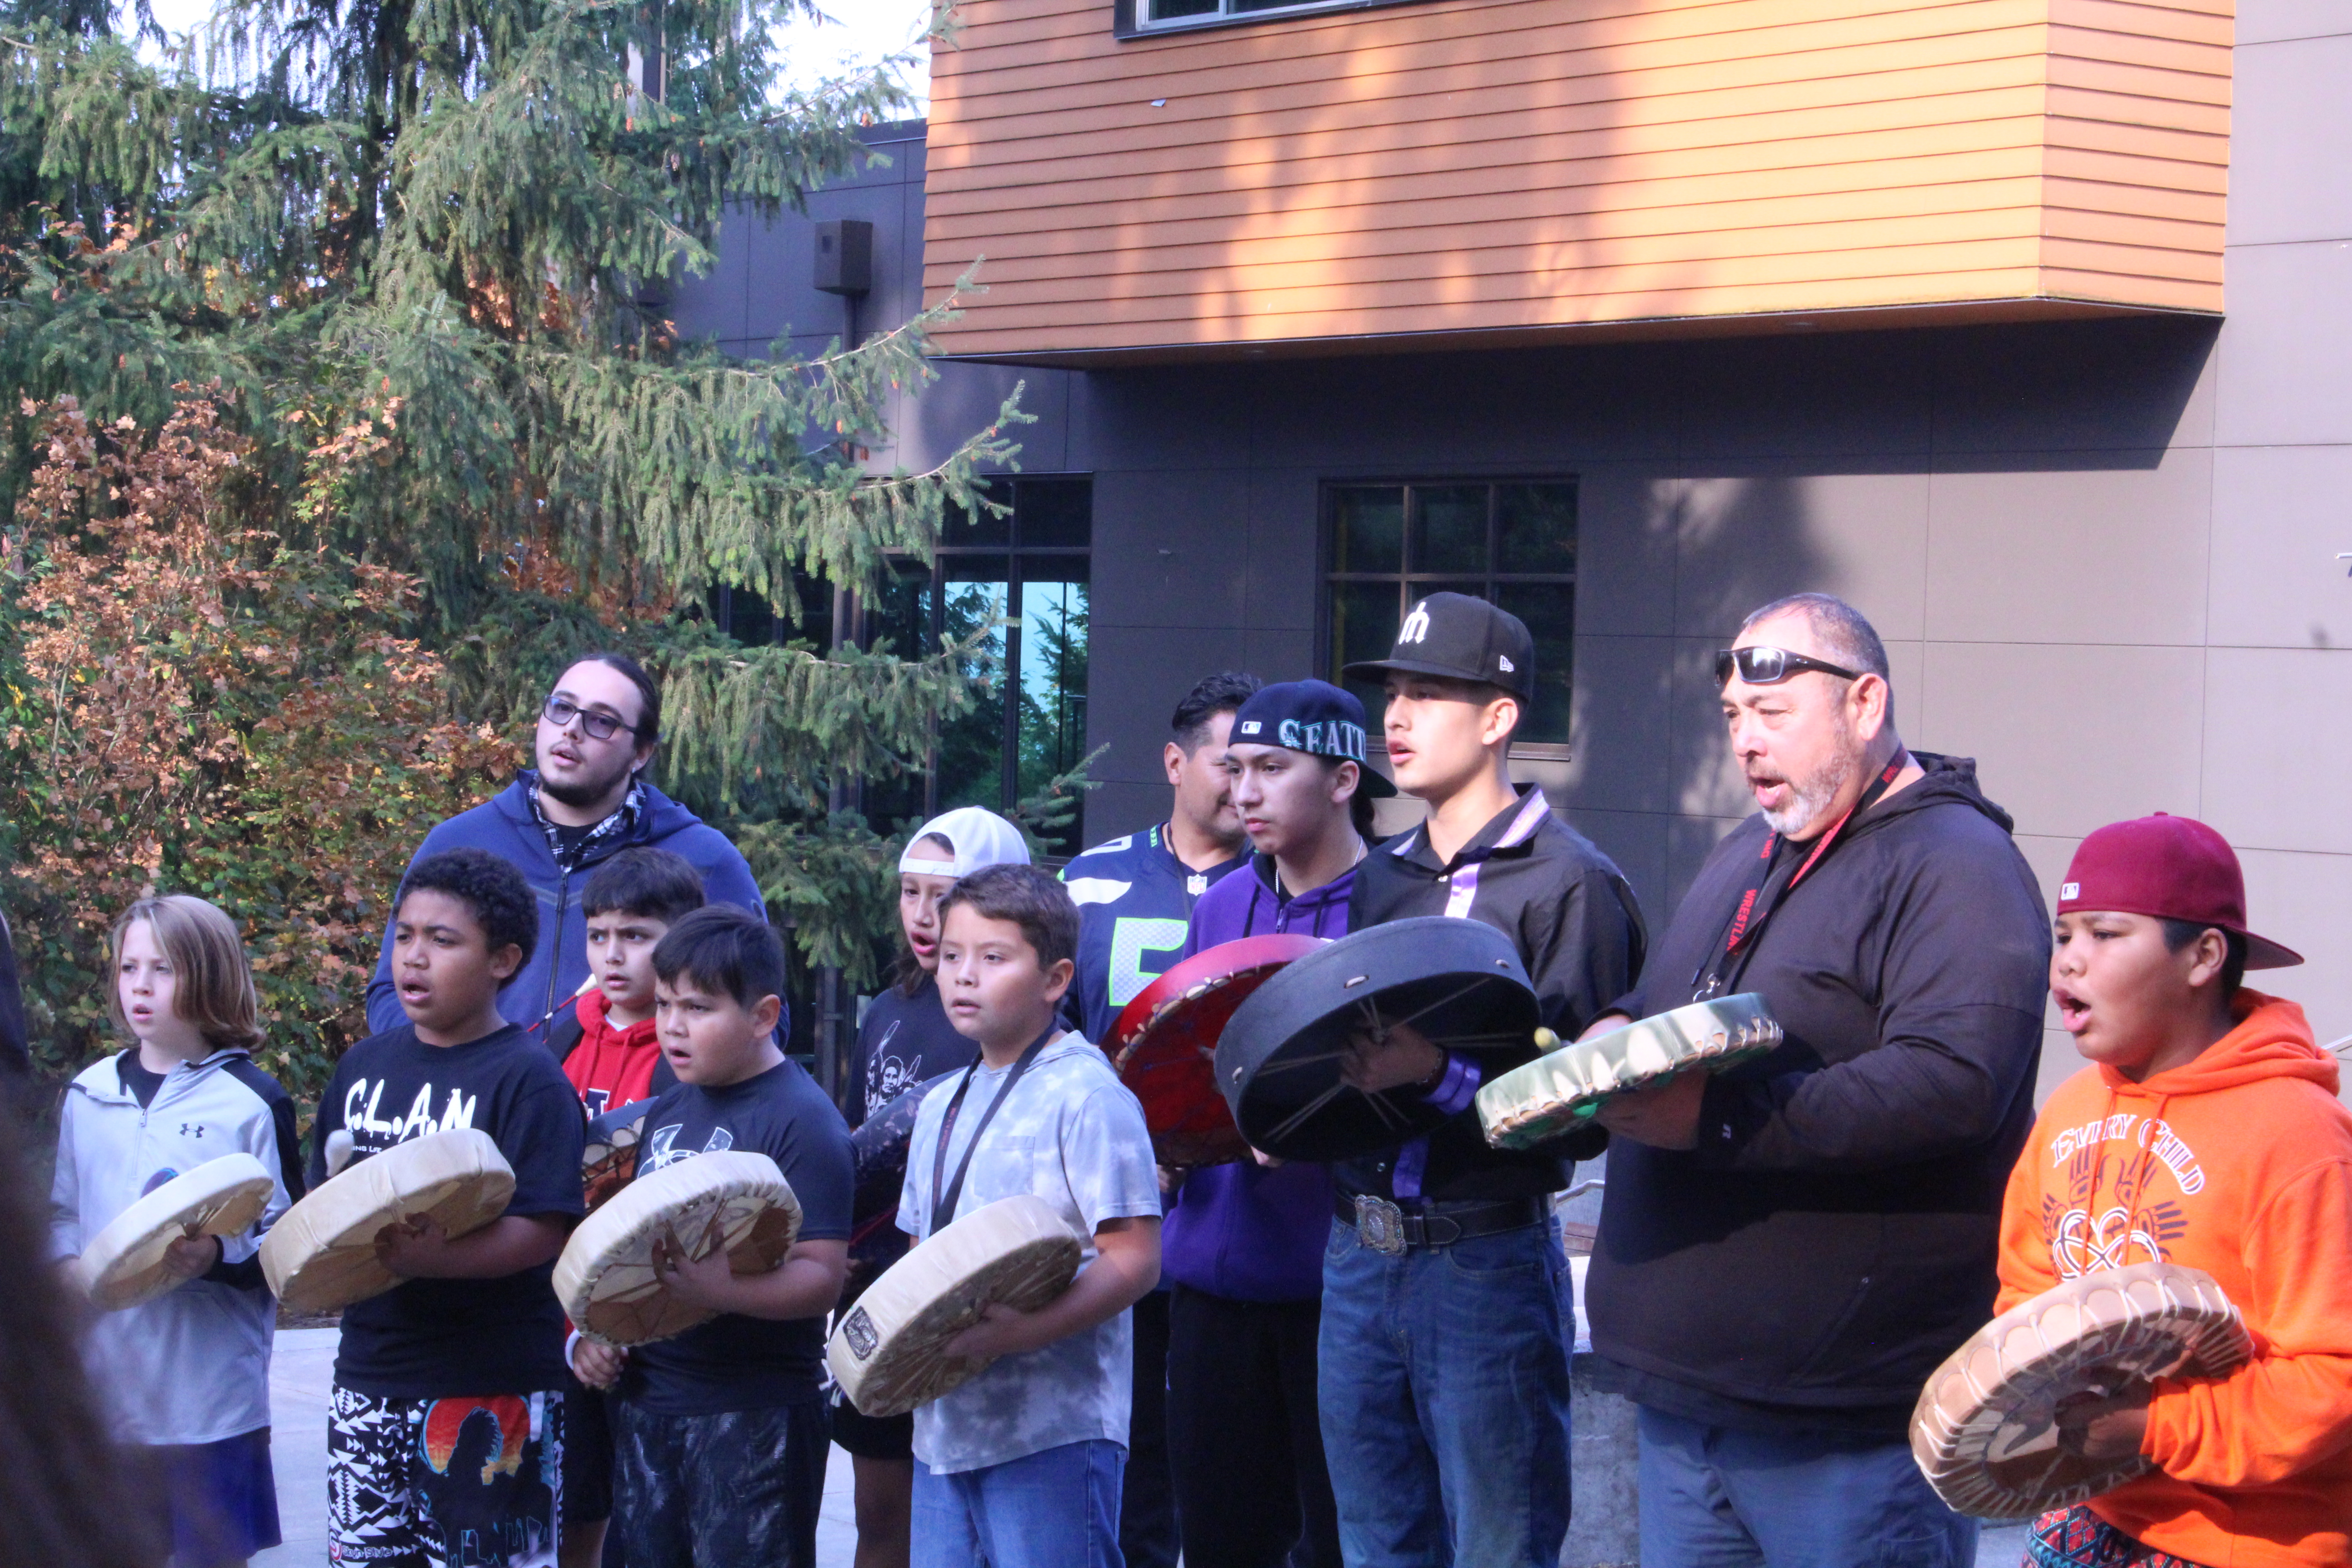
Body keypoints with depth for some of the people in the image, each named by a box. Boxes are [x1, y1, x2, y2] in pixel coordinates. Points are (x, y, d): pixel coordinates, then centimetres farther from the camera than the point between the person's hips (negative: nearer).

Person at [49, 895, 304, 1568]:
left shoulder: (250, 1103, -4)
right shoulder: (87, 1096, 9)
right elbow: (62, 1213, 17)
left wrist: (218, 1259, -21)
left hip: (212, 1393, -4)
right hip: (104, 1391, 4)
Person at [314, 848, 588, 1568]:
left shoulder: (528, 1077, -9)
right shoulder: (364, 1066, 11)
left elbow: (543, 1231, -17)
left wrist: (432, 1259, -30)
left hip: (489, 1392, -6)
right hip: (369, 1370, 6)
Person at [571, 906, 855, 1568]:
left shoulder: (802, 1121, -11)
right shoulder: (667, 1110, 13)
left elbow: (821, 1277, -19)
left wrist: (713, 1289, -33)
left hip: (754, 1415, -8)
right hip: (644, 1399, 8)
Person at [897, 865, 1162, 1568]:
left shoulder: (1085, 1096, -8)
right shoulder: (942, 1106, 18)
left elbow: (1135, 1258, -14)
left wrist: (1026, 1330, -25)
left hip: (1053, 1432, -8)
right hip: (945, 1424, 8)